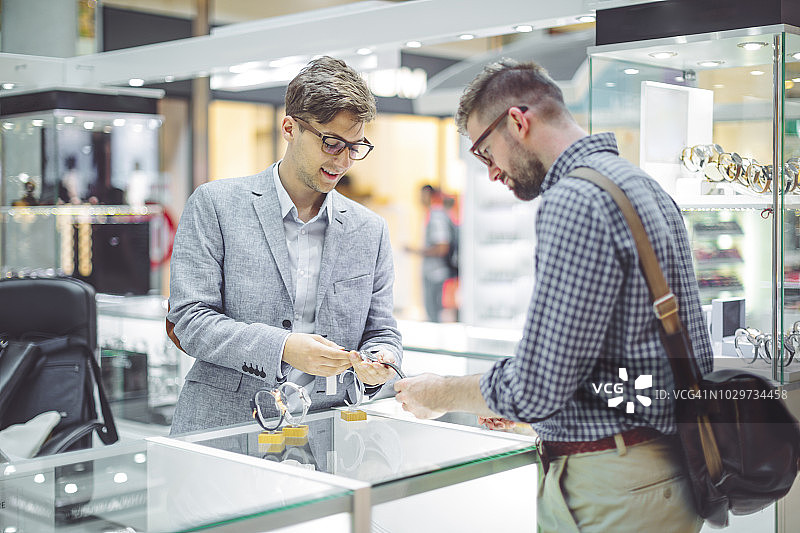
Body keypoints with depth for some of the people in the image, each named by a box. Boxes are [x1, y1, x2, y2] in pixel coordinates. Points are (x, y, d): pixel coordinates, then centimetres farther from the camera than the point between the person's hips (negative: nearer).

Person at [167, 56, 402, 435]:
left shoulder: (371, 230, 14)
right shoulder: (214, 204, 2)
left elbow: (381, 330, 19)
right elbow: (189, 320, -4)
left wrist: (379, 363, -6)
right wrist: (282, 348, -18)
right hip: (224, 427, -3)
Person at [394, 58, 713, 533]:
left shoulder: (576, 201, -20)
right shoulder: (644, 187, 13)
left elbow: (537, 389, -21)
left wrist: (442, 394, -4)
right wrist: (526, 409, 18)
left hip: (615, 493, -10)